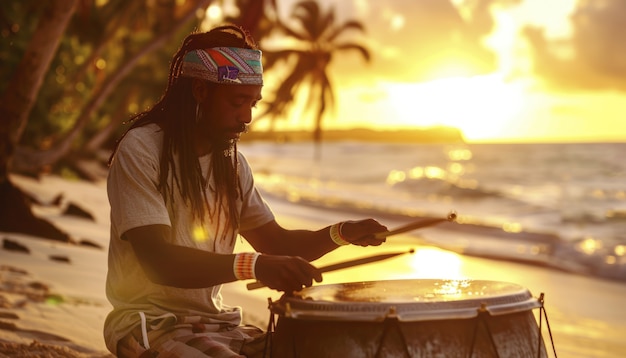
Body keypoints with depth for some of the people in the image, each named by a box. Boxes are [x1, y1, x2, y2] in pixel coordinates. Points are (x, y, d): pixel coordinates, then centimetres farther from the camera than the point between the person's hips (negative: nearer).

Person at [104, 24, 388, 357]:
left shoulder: (232, 162, 10)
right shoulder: (141, 150, -14)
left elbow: (275, 242, 15)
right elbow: (158, 261, -25)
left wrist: (341, 233, -4)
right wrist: (254, 266, -38)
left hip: (217, 321, 8)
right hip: (150, 323, -8)